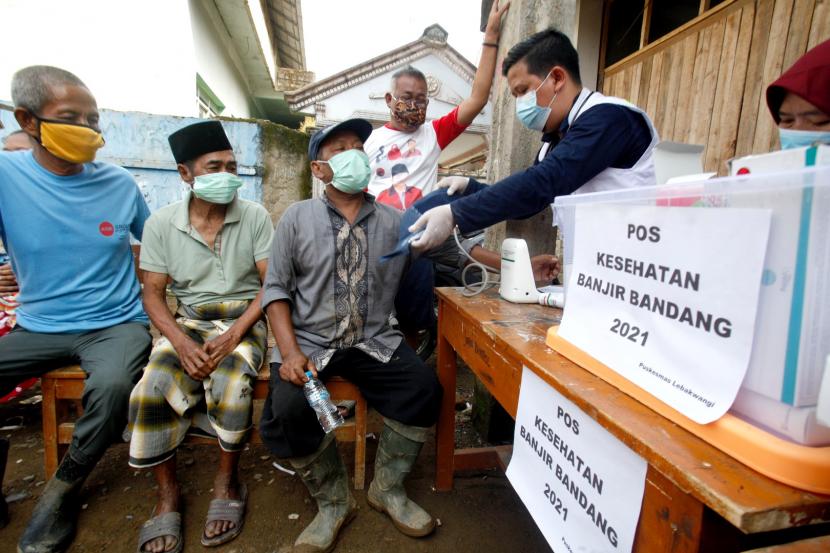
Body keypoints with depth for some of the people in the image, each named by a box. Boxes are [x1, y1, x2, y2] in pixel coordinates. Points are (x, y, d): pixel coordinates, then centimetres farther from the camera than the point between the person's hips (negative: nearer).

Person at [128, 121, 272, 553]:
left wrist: (234, 334, -18)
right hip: (188, 322, 2)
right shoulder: (161, 223, 1)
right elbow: (153, 294, 1)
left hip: (244, 320, -2)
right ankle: (168, 493, 2)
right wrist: (181, 343, -16)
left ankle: (227, 481, -2)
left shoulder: (255, 216, -4)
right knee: (151, 389, -23)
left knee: (230, 384, -30)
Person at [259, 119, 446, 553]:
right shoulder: (296, 218, 2)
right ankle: (333, 501, 6)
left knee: (424, 387, -19)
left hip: (374, 341, 1)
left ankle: (387, 489, 9)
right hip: (310, 341, 0)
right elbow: (276, 289, -1)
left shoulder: (395, 222, 4)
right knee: (289, 407, -25)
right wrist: (291, 353, -13)